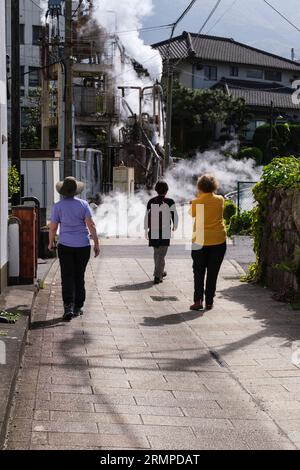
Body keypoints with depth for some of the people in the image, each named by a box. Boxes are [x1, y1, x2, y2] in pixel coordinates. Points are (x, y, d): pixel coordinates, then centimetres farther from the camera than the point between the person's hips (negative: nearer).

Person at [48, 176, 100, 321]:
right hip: (83, 246, 1)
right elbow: (91, 225, -7)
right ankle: (78, 307, 16)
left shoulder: (58, 206, -3)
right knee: (79, 277, 12)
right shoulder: (83, 204, -3)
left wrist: (51, 243, 16)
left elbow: (53, 228, 0)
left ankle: (68, 306, -16)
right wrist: (96, 244, -3)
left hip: (65, 246, -1)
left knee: (67, 277, -1)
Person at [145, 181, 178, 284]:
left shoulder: (151, 202, 4)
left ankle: (160, 272, 35)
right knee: (161, 254, -2)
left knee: (157, 252, 21)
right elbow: (174, 215, -3)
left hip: (153, 232, 4)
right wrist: (175, 225, 16)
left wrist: (146, 230, 12)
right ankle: (157, 276, -10)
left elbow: (147, 217, 4)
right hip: (165, 232, -4)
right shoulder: (169, 202, -5)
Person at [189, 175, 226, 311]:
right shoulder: (220, 200, -3)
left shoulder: (196, 202, -9)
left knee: (199, 272, 8)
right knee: (213, 273, 7)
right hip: (218, 241, 1)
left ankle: (198, 300, -3)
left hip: (200, 241, -1)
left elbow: (192, 214, 9)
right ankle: (209, 302, 9)